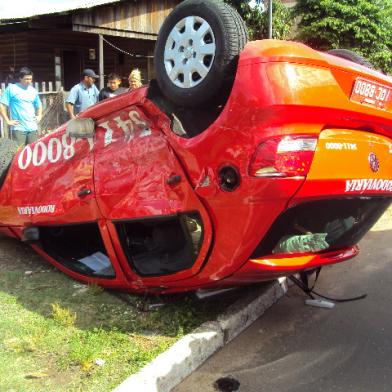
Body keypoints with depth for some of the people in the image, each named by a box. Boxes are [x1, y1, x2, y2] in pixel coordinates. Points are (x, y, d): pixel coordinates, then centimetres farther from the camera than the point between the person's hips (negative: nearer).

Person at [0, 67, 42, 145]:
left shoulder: (33, 91, 13)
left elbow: (39, 106, 28)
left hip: (32, 128, 4)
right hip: (18, 128, -4)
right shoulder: (11, 89, 0)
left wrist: (39, 116, 11)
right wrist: (8, 121, -6)